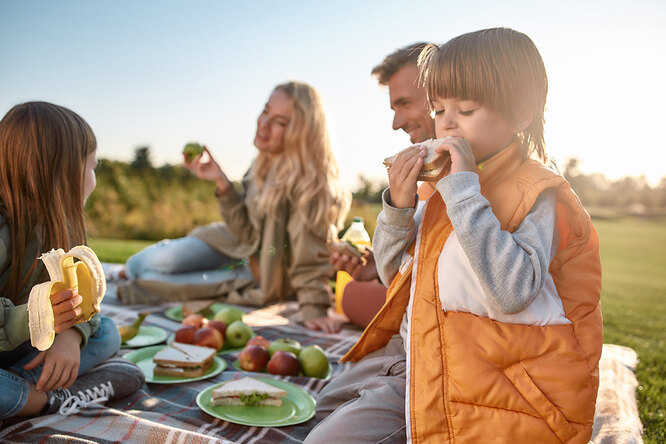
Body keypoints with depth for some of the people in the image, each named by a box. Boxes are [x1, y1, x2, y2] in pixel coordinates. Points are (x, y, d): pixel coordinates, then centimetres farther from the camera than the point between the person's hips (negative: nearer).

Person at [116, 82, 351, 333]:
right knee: (158, 261, -4)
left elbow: (311, 255, -27)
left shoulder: (309, 181, -31)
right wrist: (222, 183, -19)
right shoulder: (264, 164, -10)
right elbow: (249, 231, -10)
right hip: (241, 243, 6)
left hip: (268, 275, -5)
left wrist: (313, 308, -31)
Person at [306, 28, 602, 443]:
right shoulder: (451, 180, 8)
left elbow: (509, 294, -31)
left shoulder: (538, 194, -13)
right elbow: (394, 272, 10)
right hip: (411, 351, 8)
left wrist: (464, 190, -28)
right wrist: (397, 206, -8)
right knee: (329, 403, 19)